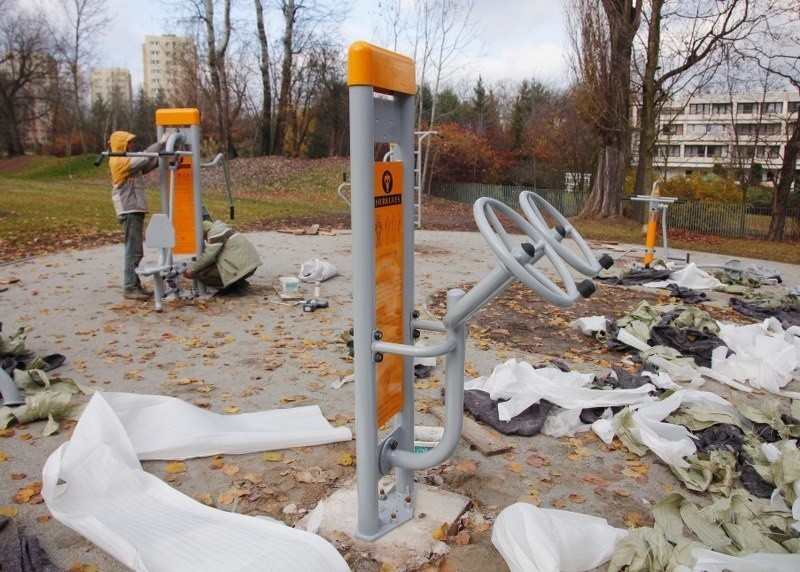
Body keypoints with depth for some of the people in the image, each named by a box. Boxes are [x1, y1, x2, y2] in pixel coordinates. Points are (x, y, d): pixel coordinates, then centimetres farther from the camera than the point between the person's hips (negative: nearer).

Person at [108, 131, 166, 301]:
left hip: (134, 209, 10)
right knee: (133, 251, -9)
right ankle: (130, 288, -7)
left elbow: (145, 166, 14)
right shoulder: (120, 161, -12)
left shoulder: (126, 161, 19)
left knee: (136, 251, 12)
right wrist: (161, 143, -13)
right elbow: (144, 158, -20)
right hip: (129, 210, -10)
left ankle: (135, 285, 17)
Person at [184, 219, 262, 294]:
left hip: (241, 267, -10)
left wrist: (191, 270, -2)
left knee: (201, 273, -9)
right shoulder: (220, 229, 22)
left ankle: (236, 285, -4)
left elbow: (208, 256, -13)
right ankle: (238, 283, 11)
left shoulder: (215, 232, -9)